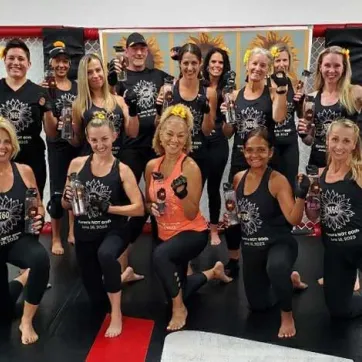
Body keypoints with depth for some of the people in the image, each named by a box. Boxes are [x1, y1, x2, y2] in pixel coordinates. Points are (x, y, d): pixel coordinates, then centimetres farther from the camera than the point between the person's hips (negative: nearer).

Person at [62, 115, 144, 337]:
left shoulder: (122, 170, -8)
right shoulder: (77, 164, -2)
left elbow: (139, 208, -12)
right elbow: (65, 205, 5)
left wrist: (108, 207, -20)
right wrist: (68, 198, -17)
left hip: (113, 232, -3)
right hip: (84, 235, 4)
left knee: (105, 254, -40)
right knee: (97, 300, 12)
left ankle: (116, 314, -17)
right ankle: (119, 275, 47)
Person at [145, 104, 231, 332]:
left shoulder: (190, 167, -20)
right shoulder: (152, 166, -4)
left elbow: (192, 214, -21)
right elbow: (148, 202, 11)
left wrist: (182, 193, -37)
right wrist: (152, 208, -11)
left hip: (193, 233, -6)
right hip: (165, 234, 7)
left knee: (161, 255, -38)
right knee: (175, 292, 17)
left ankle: (180, 309, -13)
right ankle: (213, 272, 45)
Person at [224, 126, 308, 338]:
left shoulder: (278, 181, -17)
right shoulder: (239, 178, 0)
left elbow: (294, 220, -25)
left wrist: (301, 196, -39)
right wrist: (229, 218, 0)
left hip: (279, 243, -6)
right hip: (250, 247, 6)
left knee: (276, 267, -43)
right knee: (259, 305, 18)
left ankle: (287, 315, -12)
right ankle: (289, 280, 47)